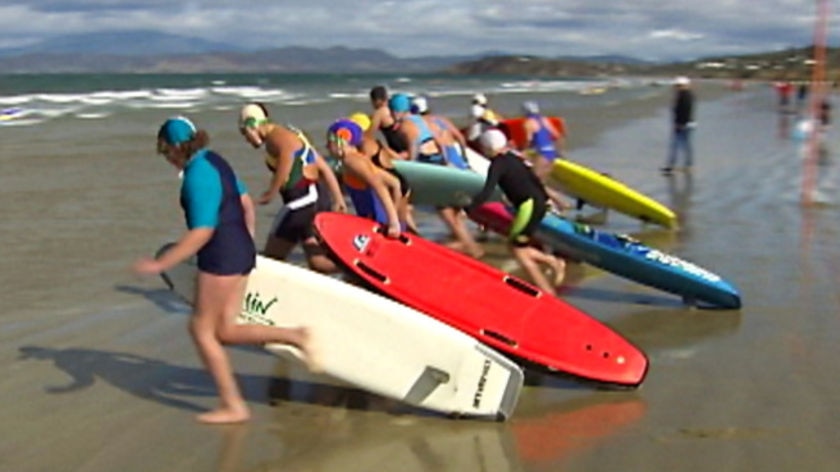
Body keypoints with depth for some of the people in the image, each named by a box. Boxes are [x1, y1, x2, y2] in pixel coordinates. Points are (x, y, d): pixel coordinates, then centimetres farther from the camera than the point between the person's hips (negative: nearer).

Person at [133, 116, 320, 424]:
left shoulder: (198, 176, -19)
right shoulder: (213, 161, 10)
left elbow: (202, 232, -23)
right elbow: (246, 203, 18)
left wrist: (161, 264, -22)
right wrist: (247, 243, 29)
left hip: (221, 258, -10)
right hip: (241, 250, 10)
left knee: (202, 329, 4)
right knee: (225, 331, 12)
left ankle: (233, 405, 10)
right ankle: (294, 336, 4)